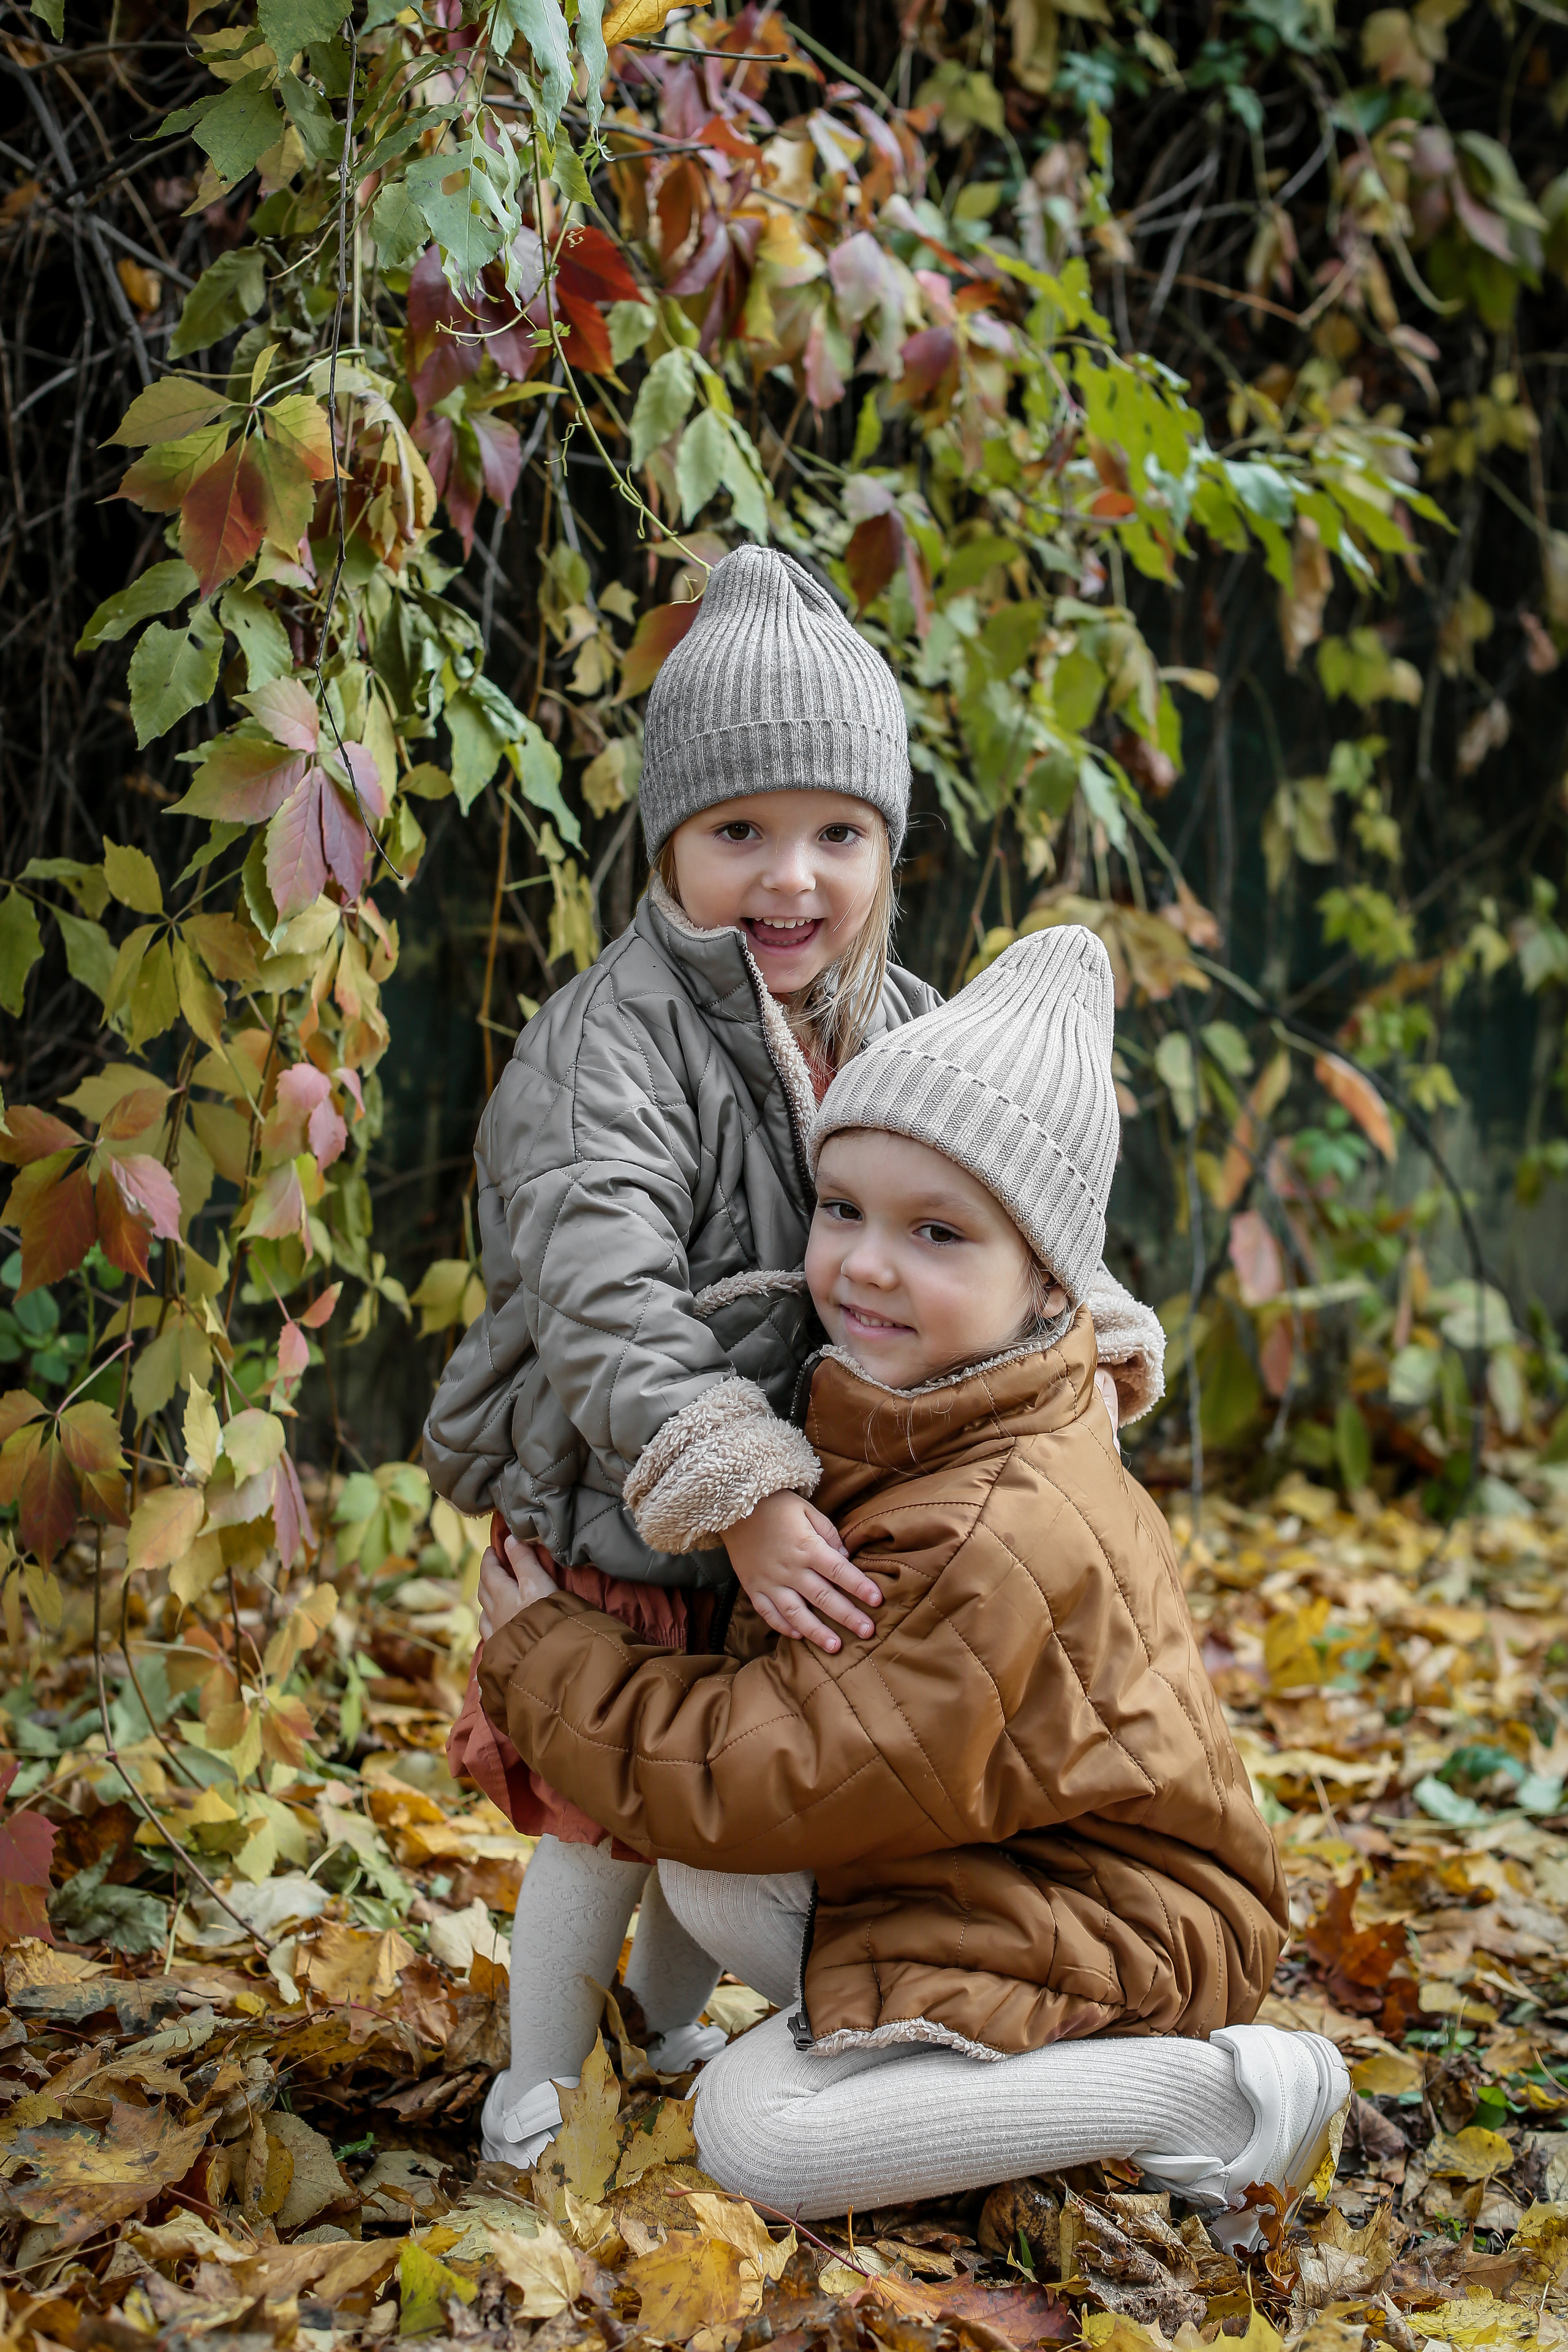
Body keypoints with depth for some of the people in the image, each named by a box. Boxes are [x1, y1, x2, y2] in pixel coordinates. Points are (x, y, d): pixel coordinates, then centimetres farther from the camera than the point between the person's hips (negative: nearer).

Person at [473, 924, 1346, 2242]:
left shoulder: (998, 1541, -31)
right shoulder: (902, 1418, -2)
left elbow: (748, 1783, -24)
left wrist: (542, 1653, -12)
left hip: (1112, 1933, -9)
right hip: (985, 1873, 9)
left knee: (755, 2133, -15)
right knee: (706, 1878, -6)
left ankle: (1214, 2098, -10)